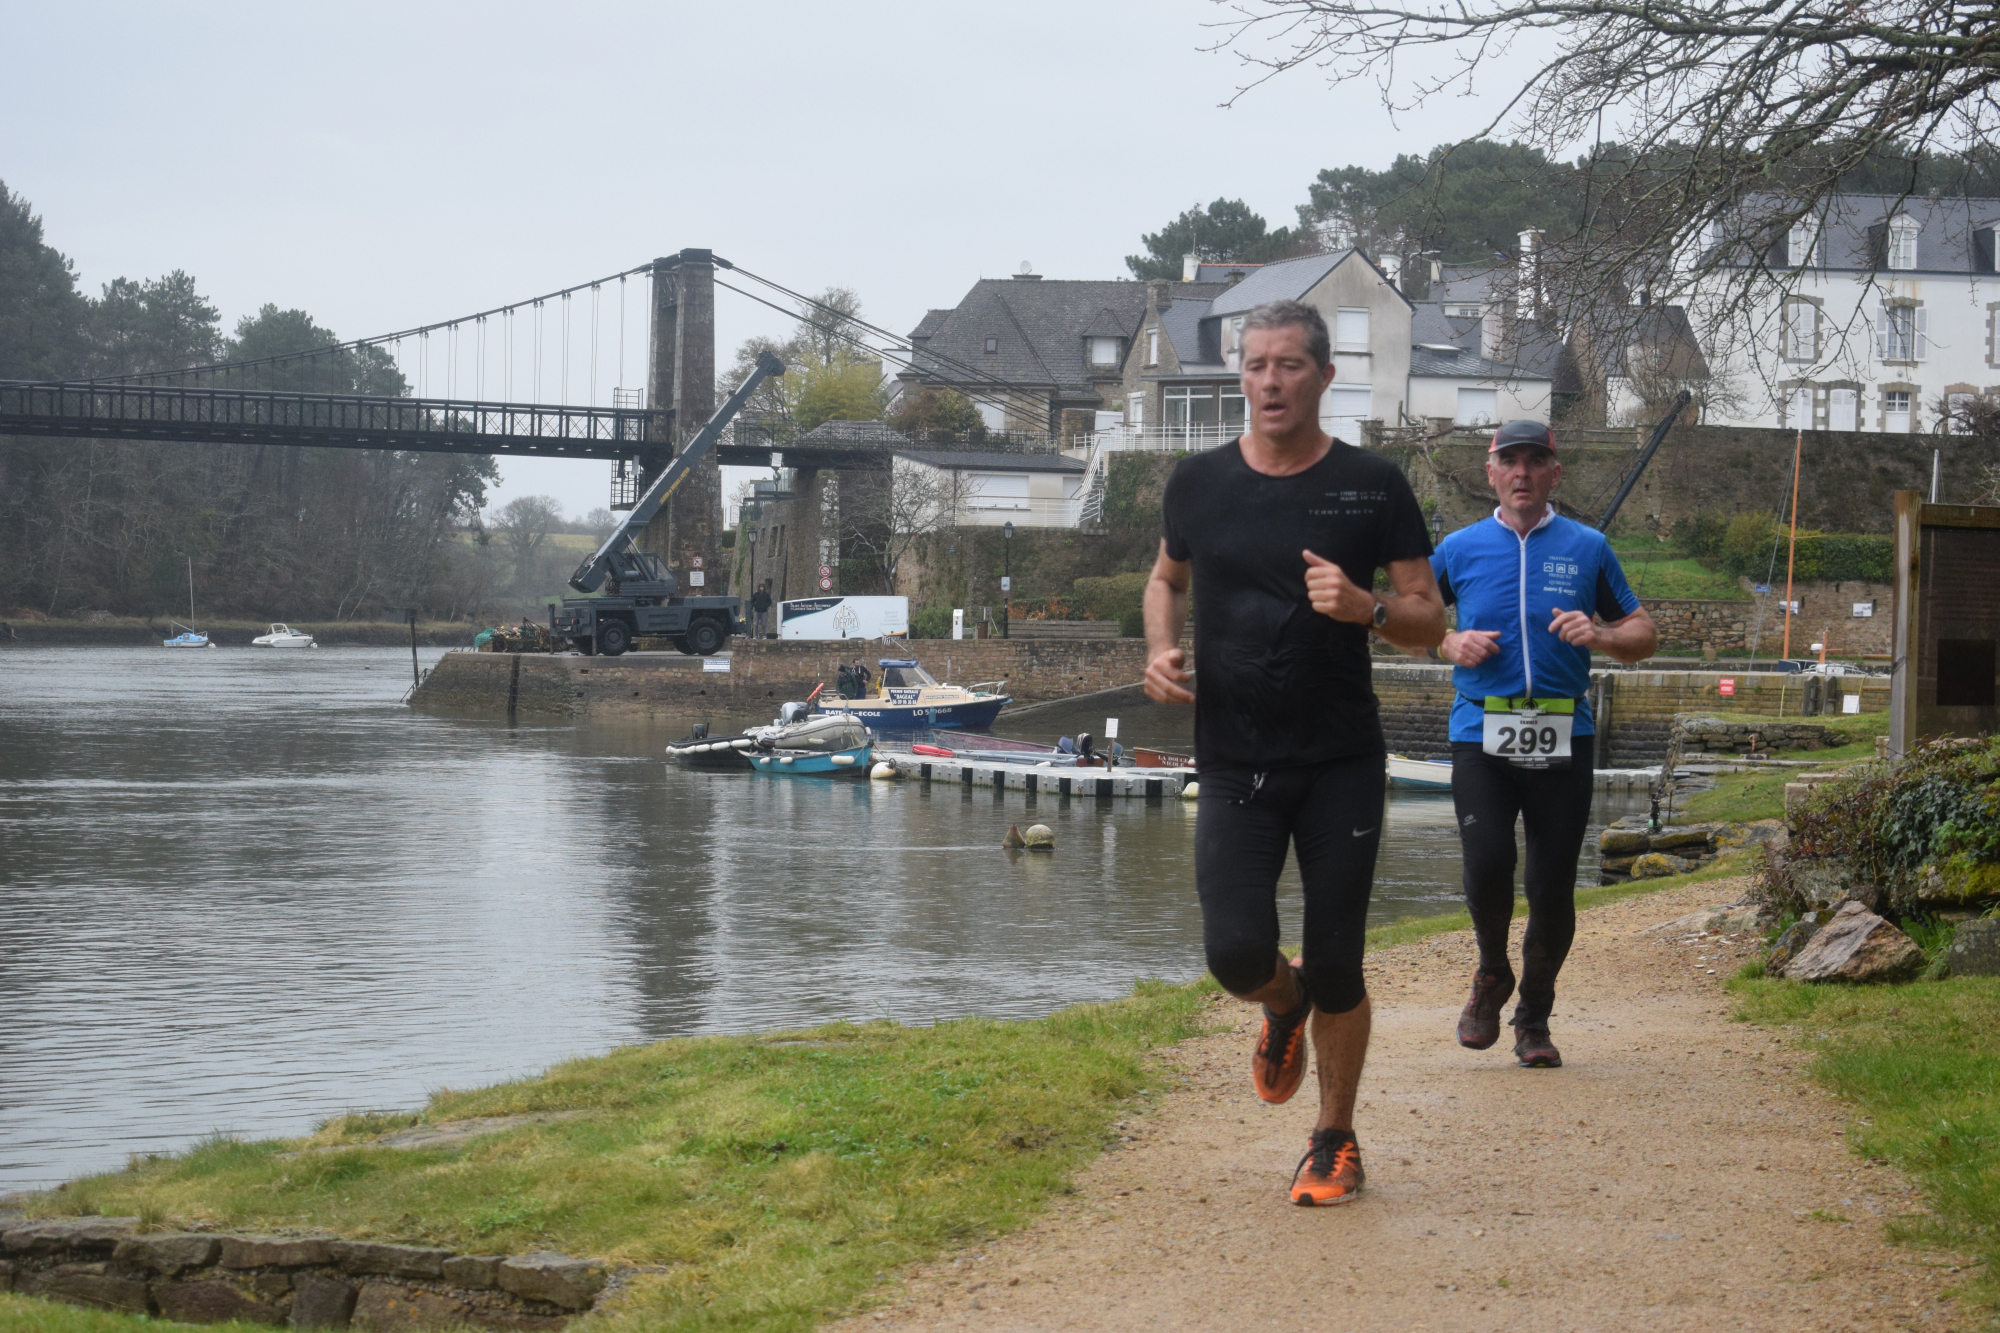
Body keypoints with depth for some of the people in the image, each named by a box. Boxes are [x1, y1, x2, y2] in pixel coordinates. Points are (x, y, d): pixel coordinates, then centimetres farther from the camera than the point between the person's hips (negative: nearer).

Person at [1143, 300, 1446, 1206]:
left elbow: (1429, 623, 0)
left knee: (1335, 969, 2)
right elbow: (1166, 577, 23)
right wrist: (1160, 650, 3)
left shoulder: (1372, 487, -3)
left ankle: (1335, 1139, 24)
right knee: (1236, 954, -13)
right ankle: (1284, 1006, 26)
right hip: (1233, 765, 1)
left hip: (1341, 764, -1)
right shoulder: (1199, 483, 4)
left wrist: (1365, 609, -21)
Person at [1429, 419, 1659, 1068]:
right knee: (1487, 864, -18)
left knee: (1553, 886, 0)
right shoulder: (1460, 549, 8)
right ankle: (1491, 976, 11)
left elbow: (1644, 635, 12)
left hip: (1564, 739, 1)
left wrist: (1600, 635, -9)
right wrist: (1449, 644, 0)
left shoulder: (1588, 548, 8)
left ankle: (1534, 1016, 20)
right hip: (1481, 734, 0)